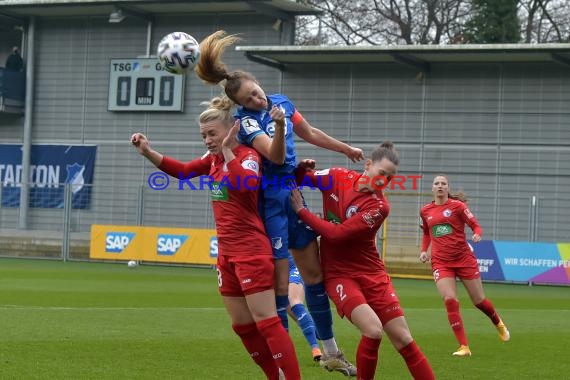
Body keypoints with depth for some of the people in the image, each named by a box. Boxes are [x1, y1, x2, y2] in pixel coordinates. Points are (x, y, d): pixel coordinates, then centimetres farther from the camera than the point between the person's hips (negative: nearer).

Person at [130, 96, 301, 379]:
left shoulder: (248, 155, -11)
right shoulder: (214, 160, 11)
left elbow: (246, 183, -33)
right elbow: (182, 170, 21)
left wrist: (227, 150, -25)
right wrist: (147, 151, 9)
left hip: (251, 252, -9)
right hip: (226, 253, 9)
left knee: (266, 321, -11)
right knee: (242, 325, 11)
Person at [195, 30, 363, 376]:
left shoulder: (282, 102, 6)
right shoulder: (245, 120, -16)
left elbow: (310, 133, 21)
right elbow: (276, 156, -28)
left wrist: (347, 149, 29)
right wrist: (278, 125, -44)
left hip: (293, 194, 7)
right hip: (268, 200, -7)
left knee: (314, 273, 11)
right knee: (279, 283, -6)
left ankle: (330, 353, 22)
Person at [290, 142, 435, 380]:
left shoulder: (379, 206, -13)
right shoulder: (337, 177, -5)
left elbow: (337, 233, -21)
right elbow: (297, 179, 11)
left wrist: (301, 211, -16)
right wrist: (302, 168, -12)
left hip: (371, 273, 0)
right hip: (338, 273, 0)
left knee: (403, 338, -4)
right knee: (373, 330, -24)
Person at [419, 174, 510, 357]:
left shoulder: (457, 205, -4)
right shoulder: (425, 211, 7)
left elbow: (475, 225, -4)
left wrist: (477, 235, -26)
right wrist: (424, 250, 8)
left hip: (464, 258, -2)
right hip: (441, 262, 2)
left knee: (479, 300, 9)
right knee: (450, 301, -17)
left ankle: (498, 323, 43)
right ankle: (464, 347, -13)